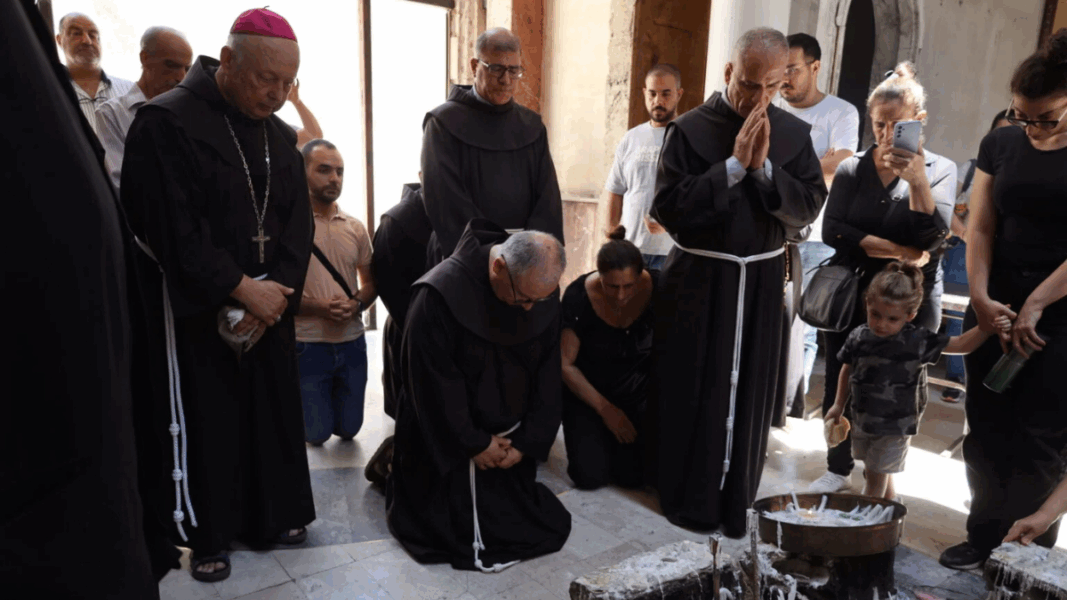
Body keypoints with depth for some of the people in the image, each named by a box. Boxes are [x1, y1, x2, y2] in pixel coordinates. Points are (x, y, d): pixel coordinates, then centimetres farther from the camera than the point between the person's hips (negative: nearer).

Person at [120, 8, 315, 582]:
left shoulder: (280, 136, 8)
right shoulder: (165, 123, -12)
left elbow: (298, 225, 3)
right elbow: (173, 229, -18)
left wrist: (277, 289, -12)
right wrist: (241, 290, -17)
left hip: (268, 306, 5)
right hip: (195, 311, -5)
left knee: (274, 414, 10)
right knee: (205, 424, 6)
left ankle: (273, 514, 28)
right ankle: (207, 536, 23)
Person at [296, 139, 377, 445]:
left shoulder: (356, 227, 4)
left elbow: (370, 282, 12)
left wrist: (357, 304, -10)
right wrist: (318, 307, -22)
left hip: (352, 343, 4)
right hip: (306, 345, -4)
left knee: (348, 428, 15)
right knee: (317, 433, 7)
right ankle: (305, 410, 39)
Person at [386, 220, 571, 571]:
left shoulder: (544, 294, -11)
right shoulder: (439, 294, -28)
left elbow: (548, 375, -2)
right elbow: (434, 383, -21)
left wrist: (529, 442, -6)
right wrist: (474, 444, -15)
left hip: (510, 439, 6)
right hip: (447, 443, -5)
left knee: (546, 525, 15)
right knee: (455, 532, 0)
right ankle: (396, 464, 24)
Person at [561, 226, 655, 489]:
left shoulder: (655, 289, -20)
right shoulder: (579, 296, -23)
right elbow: (565, 364, -15)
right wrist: (606, 409, -13)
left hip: (638, 389, 1)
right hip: (587, 389, -1)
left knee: (633, 475, -10)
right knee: (591, 476, -13)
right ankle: (584, 431, 18)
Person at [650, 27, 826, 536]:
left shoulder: (793, 133, 3)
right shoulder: (690, 128, -7)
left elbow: (809, 208, -2)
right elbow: (667, 207, -15)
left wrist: (764, 168, -16)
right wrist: (733, 165, -20)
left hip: (762, 280, 3)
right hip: (698, 279, -3)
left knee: (748, 393, 10)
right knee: (692, 392, 5)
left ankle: (735, 497, 27)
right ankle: (686, 494, 23)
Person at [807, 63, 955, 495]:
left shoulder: (939, 169, 1)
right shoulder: (852, 169, 4)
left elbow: (933, 236, -14)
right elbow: (831, 230, -10)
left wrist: (917, 179, -26)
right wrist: (897, 252, -16)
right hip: (850, 296, 1)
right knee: (840, 386, 7)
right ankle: (838, 469, 25)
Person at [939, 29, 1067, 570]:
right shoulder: (1000, 144, 5)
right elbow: (981, 228, 2)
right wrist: (980, 297, -10)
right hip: (996, 307, 4)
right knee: (987, 431, 9)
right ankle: (984, 536, 24)